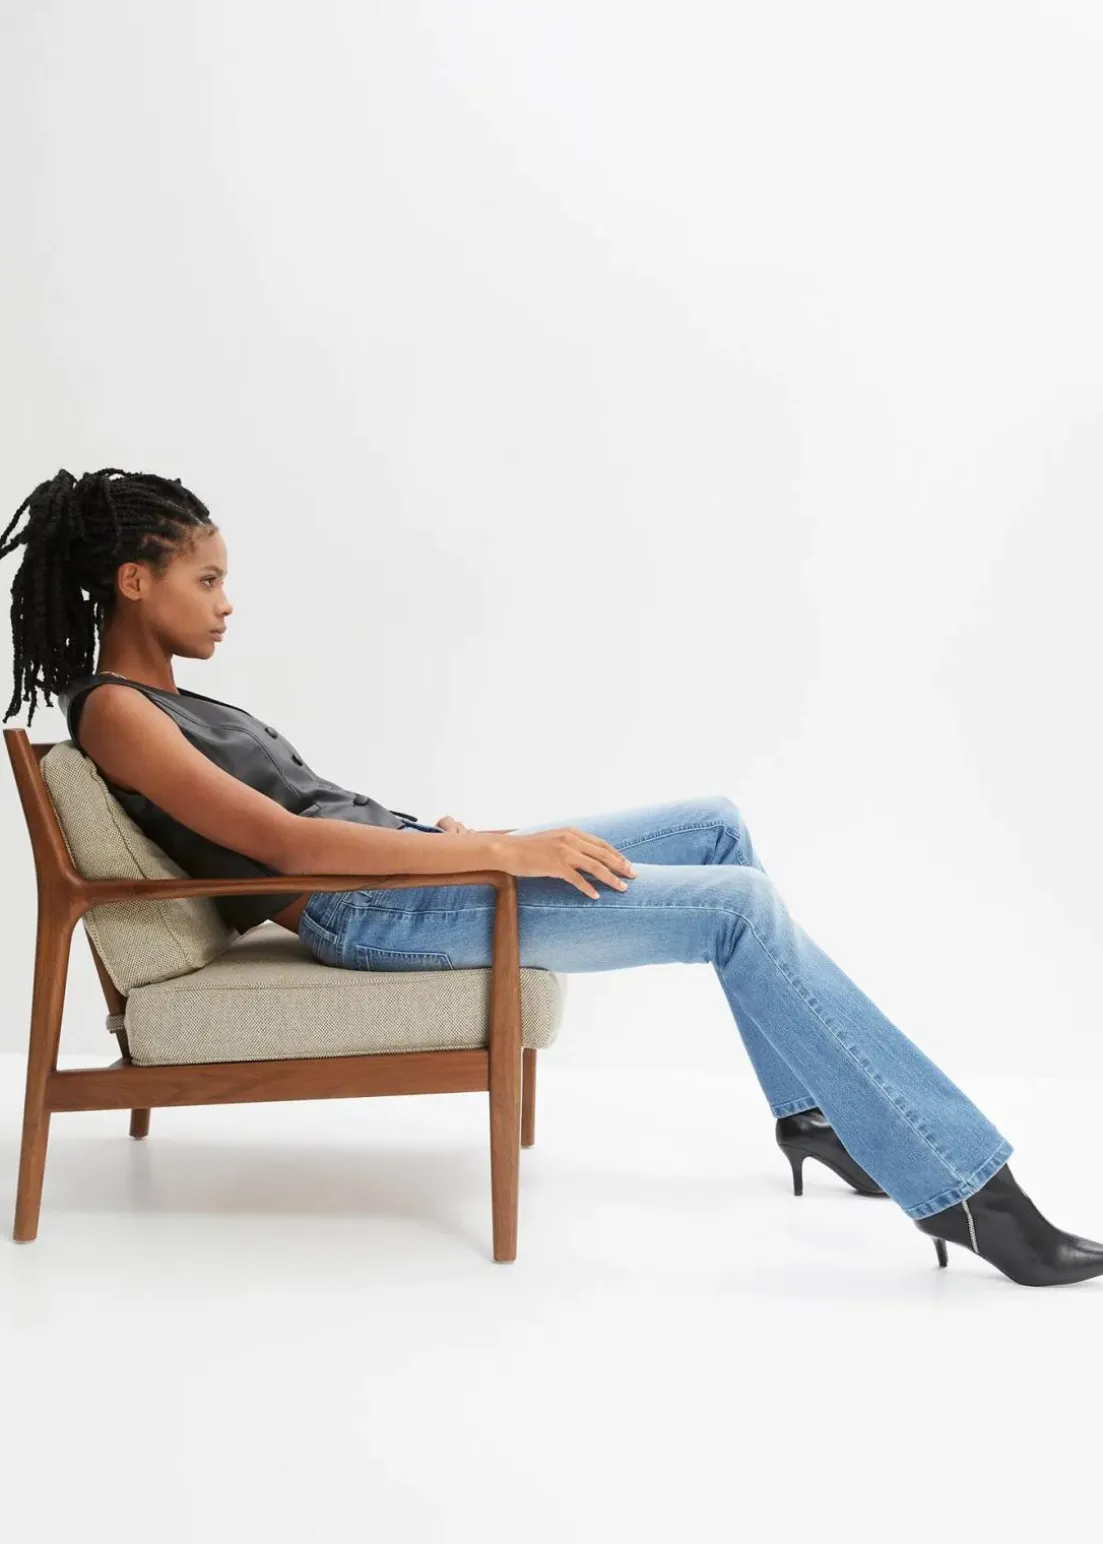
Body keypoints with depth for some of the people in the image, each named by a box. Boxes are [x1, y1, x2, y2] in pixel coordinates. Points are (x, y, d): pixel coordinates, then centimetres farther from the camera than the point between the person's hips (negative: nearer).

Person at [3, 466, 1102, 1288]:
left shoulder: (164, 701, 20)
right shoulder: (116, 715, -10)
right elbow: (286, 844, -21)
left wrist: (452, 833, 6)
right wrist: (502, 850, -23)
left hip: (399, 868, 10)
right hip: (364, 916, -10)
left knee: (717, 828, 8)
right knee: (742, 907, -16)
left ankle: (809, 1111, 17)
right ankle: (963, 1190, -11)